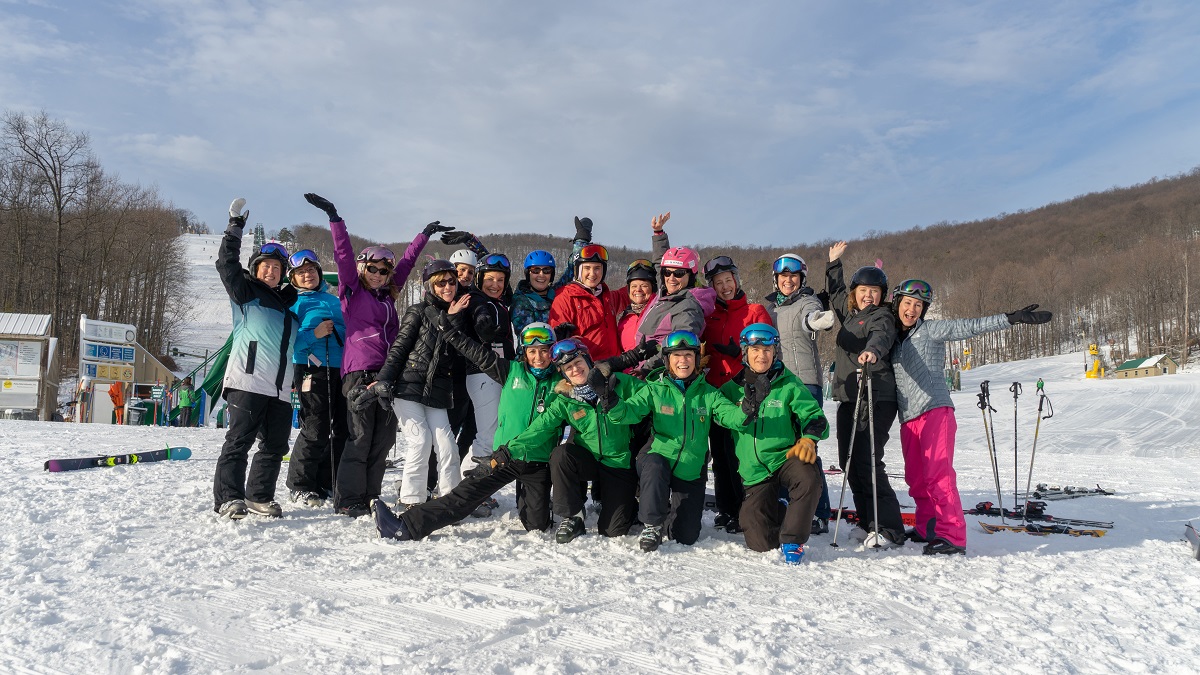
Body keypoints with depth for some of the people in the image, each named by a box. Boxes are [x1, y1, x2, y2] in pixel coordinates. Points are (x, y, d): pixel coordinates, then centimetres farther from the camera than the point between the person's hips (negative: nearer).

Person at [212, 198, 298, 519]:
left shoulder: (289, 301, 25)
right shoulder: (245, 291, 8)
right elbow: (226, 264, -5)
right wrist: (235, 227, -8)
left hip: (281, 389, 7)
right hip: (248, 381, -6)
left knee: (275, 445, 7)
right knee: (239, 440, -9)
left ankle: (259, 497, 16)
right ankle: (228, 498, -6)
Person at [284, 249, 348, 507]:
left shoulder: (334, 300, 20)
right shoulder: (292, 302, 3)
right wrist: (313, 334, -18)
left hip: (341, 369, 6)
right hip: (312, 370, -6)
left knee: (343, 430, 6)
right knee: (316, 430, -8)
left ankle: (327, 482, 19)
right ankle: (300, 485, 8)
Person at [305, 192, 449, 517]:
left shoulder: (388, 294, 19)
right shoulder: (352, 290, 6)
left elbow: (407, 260, 28)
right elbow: (344, 254, -2)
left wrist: (425, 234, 38)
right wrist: (334, 217, -9)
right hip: (359, 372, -6)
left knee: (383, 440, 5)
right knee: (359, 437, -7)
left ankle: (369, 497, 13)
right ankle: (348, 500, 0)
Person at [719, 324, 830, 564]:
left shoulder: (789, 385, 1)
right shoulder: (733, 389, 6)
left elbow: (814, 417, -1)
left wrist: (808, 439, -21)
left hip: (785, 457, -1)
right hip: (754, 471, 2)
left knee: (809, 478, -38)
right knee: (761, 543, -7)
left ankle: (792, 540, -18)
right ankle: (777, 513, 30)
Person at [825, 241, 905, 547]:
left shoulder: (881, 316, -2)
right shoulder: (850, 313, 19)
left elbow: (881, 336, -26)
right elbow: (835, 293, 40)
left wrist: (872, 350, -46)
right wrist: (834, 263, 41)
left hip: (875, 399, -8)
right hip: (847, 398, 8)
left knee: (867, 462, -15)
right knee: (849, 462, 6)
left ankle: (889, 530, -11)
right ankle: (869, 524, 15)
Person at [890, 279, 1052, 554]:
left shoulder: (931, 329, 3)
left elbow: (970, 327, -4)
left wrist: (1011, 318, -13)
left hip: (935, 410, -6)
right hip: (908, 419, 6)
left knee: (938, 474, -14)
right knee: (916, 479, 9)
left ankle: (952, 536, -15)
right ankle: (928, 530, 22)